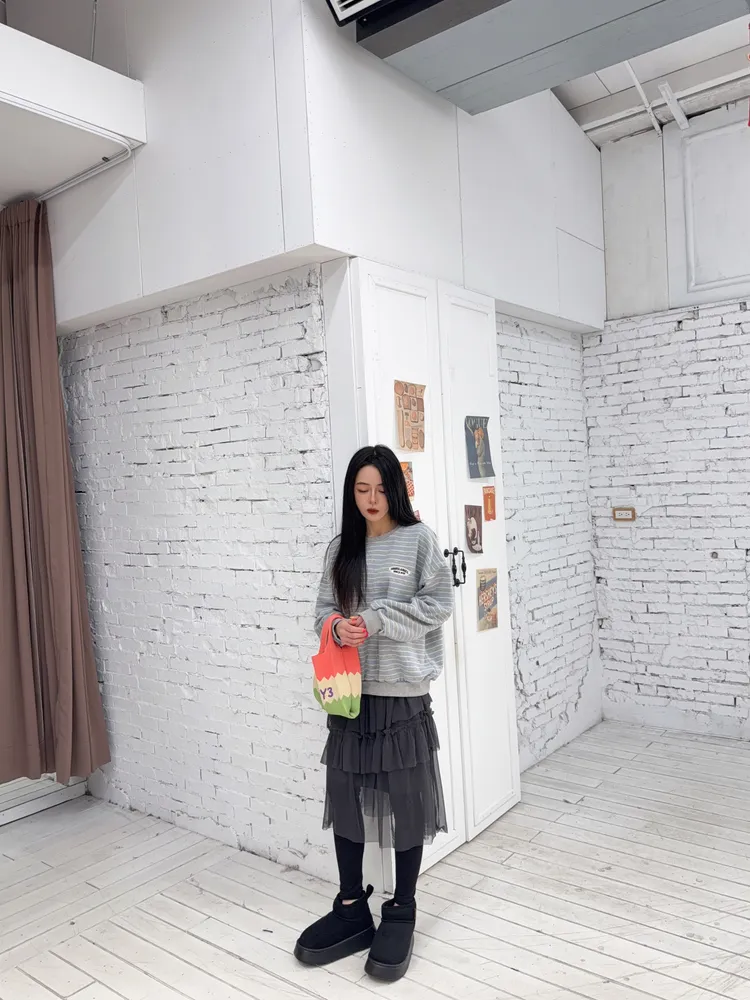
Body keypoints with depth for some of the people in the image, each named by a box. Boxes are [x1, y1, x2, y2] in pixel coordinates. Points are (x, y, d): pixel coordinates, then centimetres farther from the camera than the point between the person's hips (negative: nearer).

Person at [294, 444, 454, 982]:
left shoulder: (420, 539, -4)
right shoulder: (341, 548, 7)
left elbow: (438, 605, -7)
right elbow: (324, 609, 9)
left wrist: (377, 620, -16)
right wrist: (338, 627, -14)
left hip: (402, 690, -3)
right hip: (350, 689, 4)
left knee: (406, 800, 7)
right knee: (346, 795, 10)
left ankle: (402, 911, 25)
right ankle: (352, 906, 28)